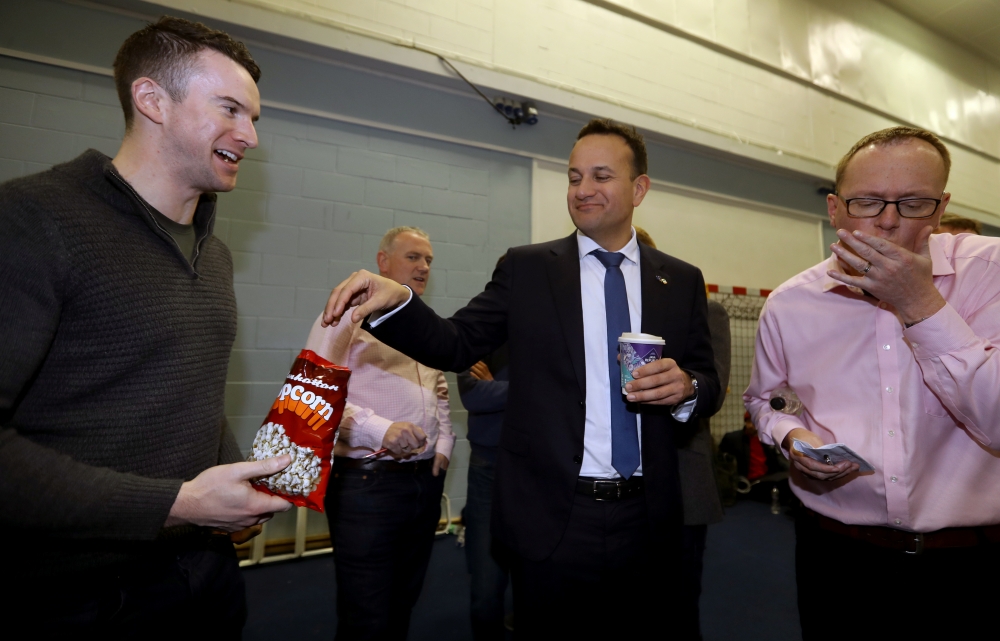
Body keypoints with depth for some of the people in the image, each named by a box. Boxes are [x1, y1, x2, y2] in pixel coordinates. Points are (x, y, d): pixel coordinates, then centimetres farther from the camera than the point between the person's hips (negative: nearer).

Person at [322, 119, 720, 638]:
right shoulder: (527, 269, -1)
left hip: (649, 522, 3)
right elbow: (457, 345, -6)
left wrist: (686, 387, -15)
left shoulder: (682, 281, 4)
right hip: (552, 521, -2)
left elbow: (708, 384, 8)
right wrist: (396, 302, -23)